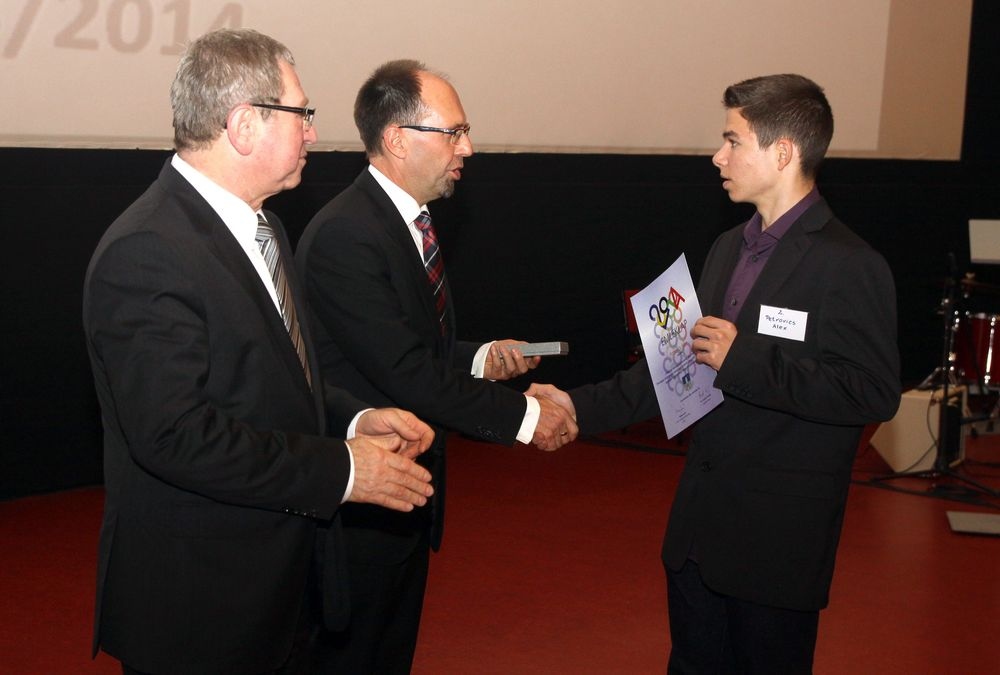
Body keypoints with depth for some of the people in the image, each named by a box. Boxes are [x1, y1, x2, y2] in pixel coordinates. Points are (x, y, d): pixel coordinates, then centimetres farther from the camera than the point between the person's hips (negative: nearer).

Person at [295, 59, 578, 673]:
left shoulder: (410, 222, 9)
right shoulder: (344, 236, -22)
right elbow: (405, 373, -25)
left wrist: (479, 359, -1)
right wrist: (523, 416, -21)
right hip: (363, 501, -9)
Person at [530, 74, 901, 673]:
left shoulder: (848, 265, -16)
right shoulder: (730, 248, 11)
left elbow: (876, 393, -22)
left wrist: (745, 359, -24)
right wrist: (584, 406, 9)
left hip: (779, 534, -8)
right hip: (701, 522, 8)